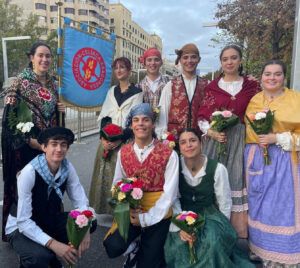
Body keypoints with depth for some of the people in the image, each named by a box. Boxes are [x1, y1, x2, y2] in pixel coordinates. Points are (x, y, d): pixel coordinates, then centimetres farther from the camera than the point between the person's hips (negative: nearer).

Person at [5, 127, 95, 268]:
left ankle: (51, 256, 7)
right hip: (21, 227, -5)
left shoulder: (67, 167, -14)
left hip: (50, 221, 6)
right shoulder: (29, 172, -29)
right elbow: (24, 221, -29)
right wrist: (53, 244, -40)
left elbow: (81, 202, -11)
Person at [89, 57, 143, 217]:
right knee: (105, 175, 6)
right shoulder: (111, 91, 15)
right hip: (107, 141, 5)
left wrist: (120, 140, -16)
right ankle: (106, 208, 19)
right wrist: (103, 137, -6)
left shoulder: (137, 93, -1)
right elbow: (104, 116, 9)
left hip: (125, 141, -5)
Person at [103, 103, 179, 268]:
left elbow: (169, 193, -13)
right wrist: (128, 211, -14)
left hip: (157, 214, -2)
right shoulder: (123, 153, 0)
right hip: (131, 212, 2)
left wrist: (146, 218, -16)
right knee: (112, 247, -20)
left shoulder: (168, 154, -12)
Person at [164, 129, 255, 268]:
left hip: (210, 216, 0)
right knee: (179, 247, -24)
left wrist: (220, 228, -2)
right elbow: (173, 200, -8)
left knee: (212, 244, -28)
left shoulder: (217, 168, -14)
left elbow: (225, 203, -4)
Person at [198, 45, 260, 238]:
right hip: (214, 140, 1)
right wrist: (211, 132, -11)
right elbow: (202, 116, 5)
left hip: (240, 141, -1)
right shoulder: (212, 87, 8)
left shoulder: (252, 86, 7)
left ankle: (239, 235, 8)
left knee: (237, 182, -3)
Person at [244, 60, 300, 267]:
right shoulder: (253, 100, 10)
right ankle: (262, 251, 28)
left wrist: (277, 138, -15)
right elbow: (245, 131, 11)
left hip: (283, 161, -3)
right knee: (259, 207, 11)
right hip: (256, 160, 4)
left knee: (283, 207, 1)